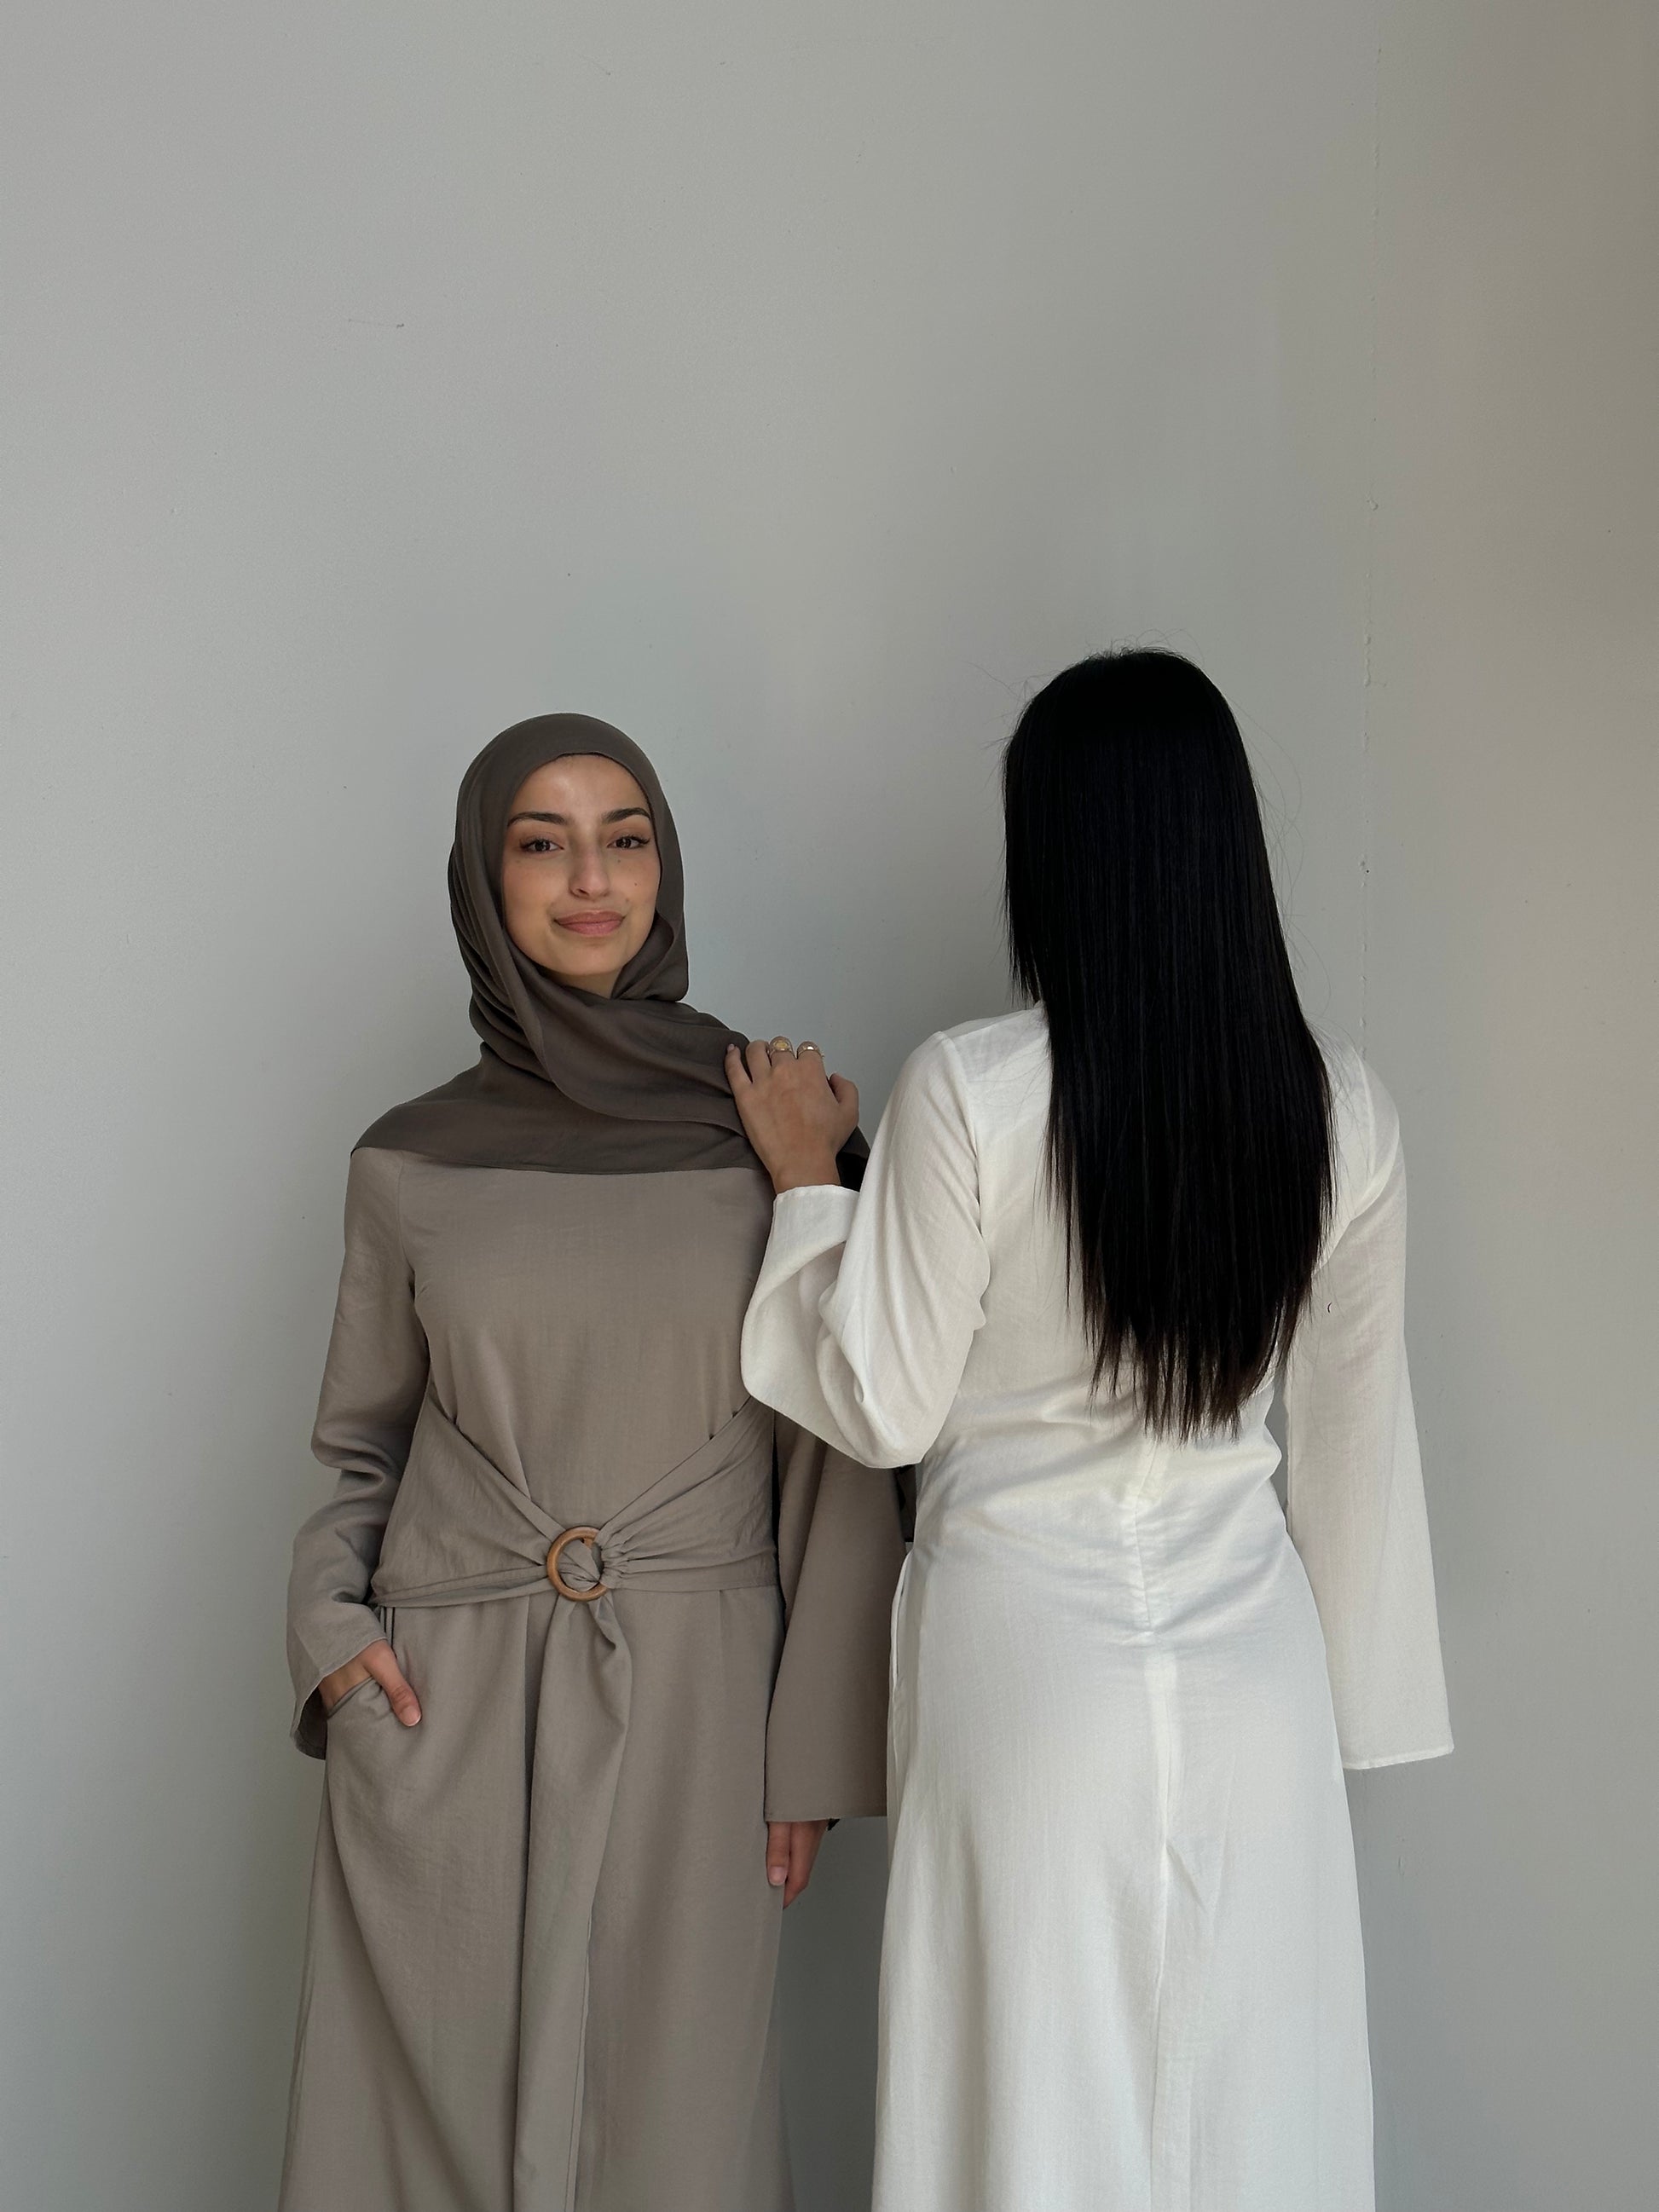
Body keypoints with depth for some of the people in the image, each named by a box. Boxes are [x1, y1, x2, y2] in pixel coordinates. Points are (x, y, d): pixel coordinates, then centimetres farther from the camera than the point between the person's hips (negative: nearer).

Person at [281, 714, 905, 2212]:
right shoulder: (413, 1165, 4)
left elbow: (841, 1458, 2)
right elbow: (361, 1450, 13)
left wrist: (816, 1749, 0)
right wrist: (328, 1621, -6)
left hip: (691, 1700, -1)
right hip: (446, 1705, 1)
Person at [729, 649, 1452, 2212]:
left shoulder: (967, 1092, -16)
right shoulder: (1342, 1110, -4)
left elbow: (884, 1411, -8)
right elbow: (1352, 1440, 5)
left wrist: (809, 1184, 4)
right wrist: (1349, 1703, 16)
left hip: (1028, 1640, -3)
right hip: (1249, 1660, 3)